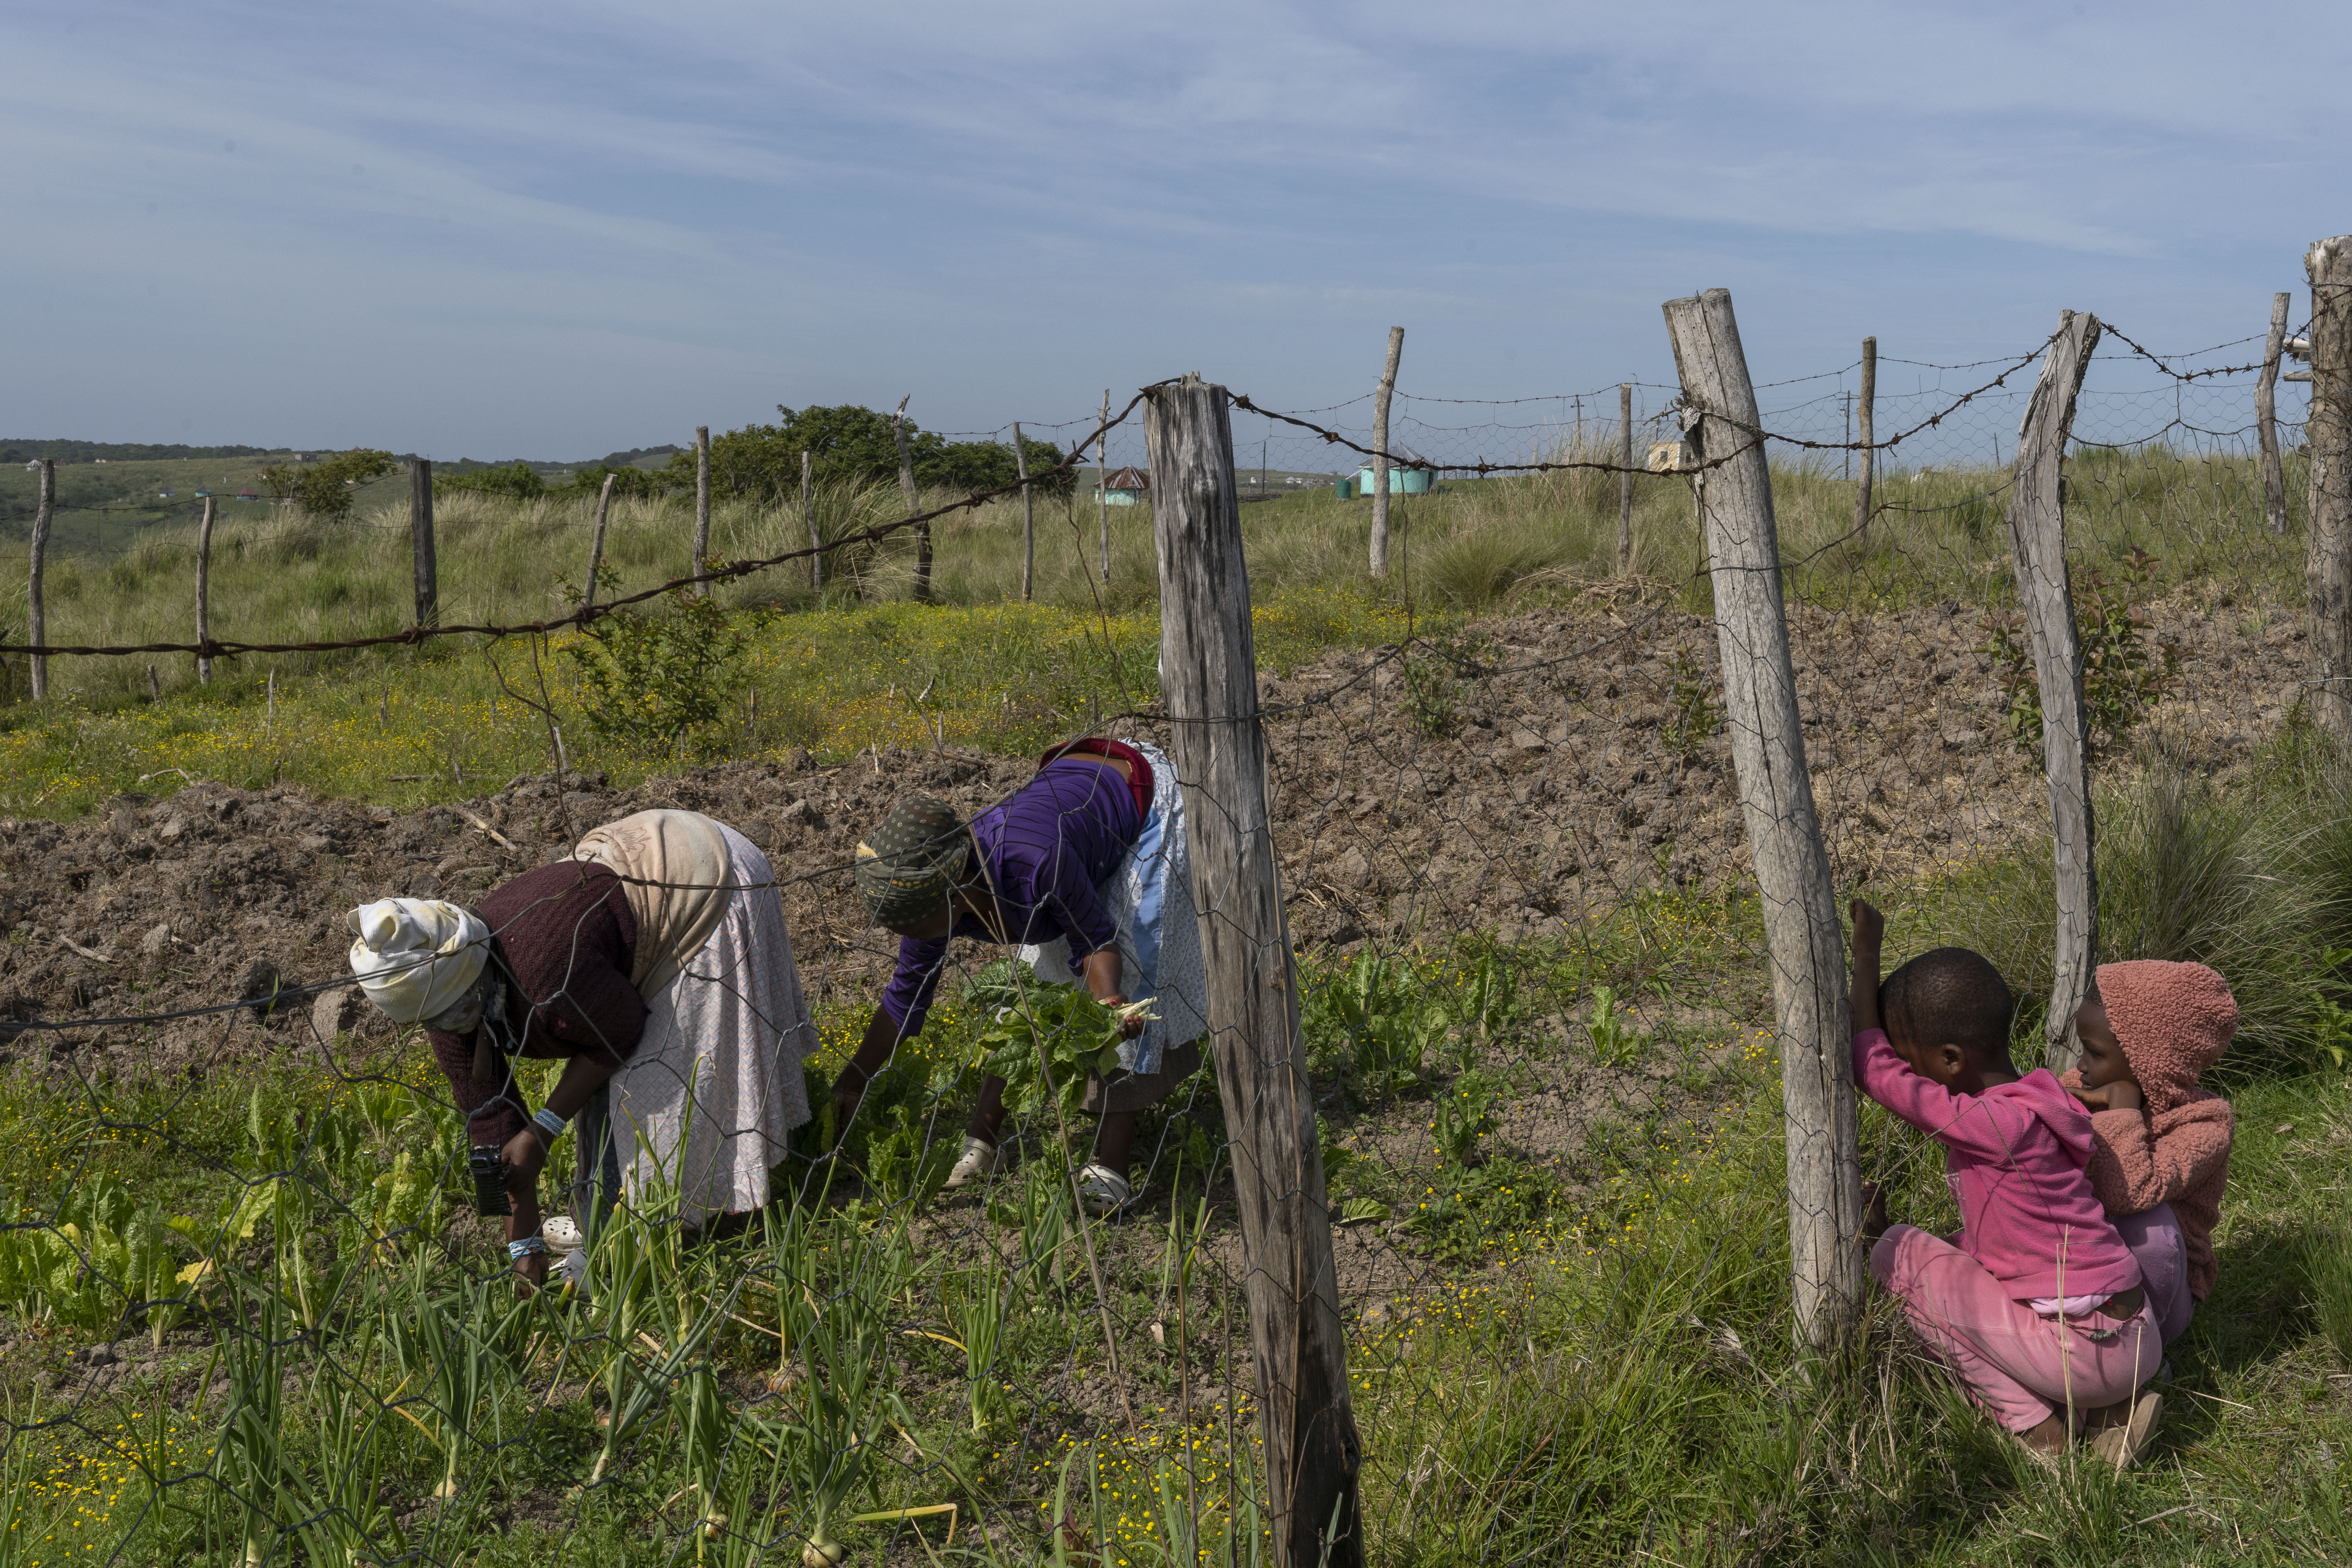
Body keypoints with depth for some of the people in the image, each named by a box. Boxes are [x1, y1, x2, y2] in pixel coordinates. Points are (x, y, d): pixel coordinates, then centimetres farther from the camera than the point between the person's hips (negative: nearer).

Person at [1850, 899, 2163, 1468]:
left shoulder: (1997, 1124, -22)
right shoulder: (2017, 1108, 8)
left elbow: (1874, 1069, -18)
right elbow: (1984, 1237, 17)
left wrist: (1865, 952, -10)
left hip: (2090, 1349, -9)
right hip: (2133, 1337, 9)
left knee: (1898, 1252, -5)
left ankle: (2038, 1428, -2)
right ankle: (2106, 1410, 12)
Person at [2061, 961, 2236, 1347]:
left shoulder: (2202, 1128, -20)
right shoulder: (2079, 1090, -3)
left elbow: (2130, 1194, -39)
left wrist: (2121, 1102, -30)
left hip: (2151, 1298, -4)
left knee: (2147, 1220, -34)